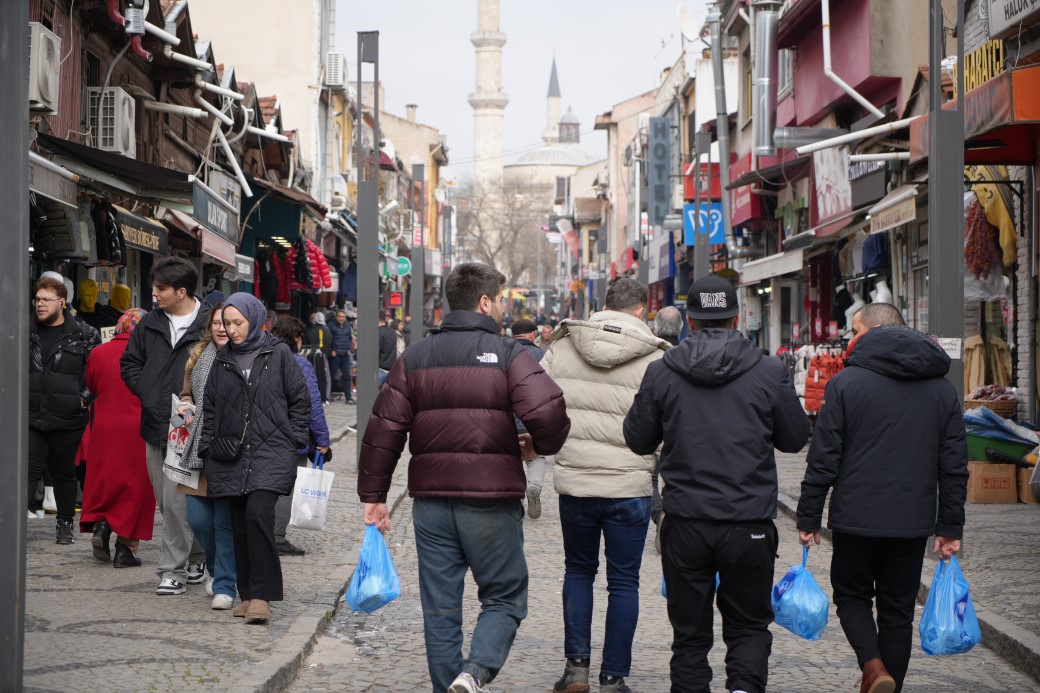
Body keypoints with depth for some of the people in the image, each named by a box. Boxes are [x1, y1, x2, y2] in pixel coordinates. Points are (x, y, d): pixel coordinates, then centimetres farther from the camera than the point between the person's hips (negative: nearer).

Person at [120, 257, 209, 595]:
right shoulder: (150, 324, 10)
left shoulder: (210, 325, -9)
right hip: (155, 427, 7)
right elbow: (129, 362, 19)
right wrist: (147, 394, 4)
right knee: (166, 501, 11)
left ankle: (174, 568, 1)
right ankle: (196, 557, 25)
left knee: (176, 501, -10)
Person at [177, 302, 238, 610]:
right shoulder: (199, 355, 13)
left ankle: (225, 585, 8)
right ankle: (217, 570, 31)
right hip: (199, 451, 5)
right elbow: (186, 393, 25)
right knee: (198, 519, 5)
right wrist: (186, 408, 5)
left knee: (226, 521, -3)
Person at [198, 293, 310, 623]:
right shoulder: (222, 361, 14)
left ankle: (262, 594, -15)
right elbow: (209, 408, 18)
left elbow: (300, 400, 5)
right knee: (240, 524, 6)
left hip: (271, 451, -4)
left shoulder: (278, 354, 3)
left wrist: (296, 444, 1)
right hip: (232, 455, 4)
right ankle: (247, 594, 14)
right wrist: (207, 448, 9)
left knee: (258, 513, -20)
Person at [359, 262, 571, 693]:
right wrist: (540, 445, 3)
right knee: (504, 597, 7)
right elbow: (548, 413, -18)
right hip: (491, 497, -4)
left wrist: (373, 495, 9)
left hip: (431, 499, 4)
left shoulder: (415, 357, 8)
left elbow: (384, 429, 4)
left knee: (440, 607, 12)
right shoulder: (508, 355, -5)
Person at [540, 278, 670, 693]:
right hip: (629, 486, -2)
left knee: (578, 570, 20)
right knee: (623, 582, 9)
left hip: (573, 481, 2)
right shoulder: (655, 359, -6)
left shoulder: (562, 347, 2)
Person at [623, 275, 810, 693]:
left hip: (685, 523, 1)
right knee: (749, 626, 11)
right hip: (749, 524, 0)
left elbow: (638, 441, 5)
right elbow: (796, 439, 6)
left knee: (690, 632, 11)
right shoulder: (770, 374, -5)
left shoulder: (661, 373, -3)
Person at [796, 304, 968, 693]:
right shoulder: (942, 388, 7)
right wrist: (951, 526, 11)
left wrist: (808, 519, 0)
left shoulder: (847, 383, -6)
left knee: (851, 595, 15)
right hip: (914, 523, 3)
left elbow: (822, 459, -7)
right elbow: (955, 465, 7)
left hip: (857, 519, -3)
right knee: (898, 610, 13)